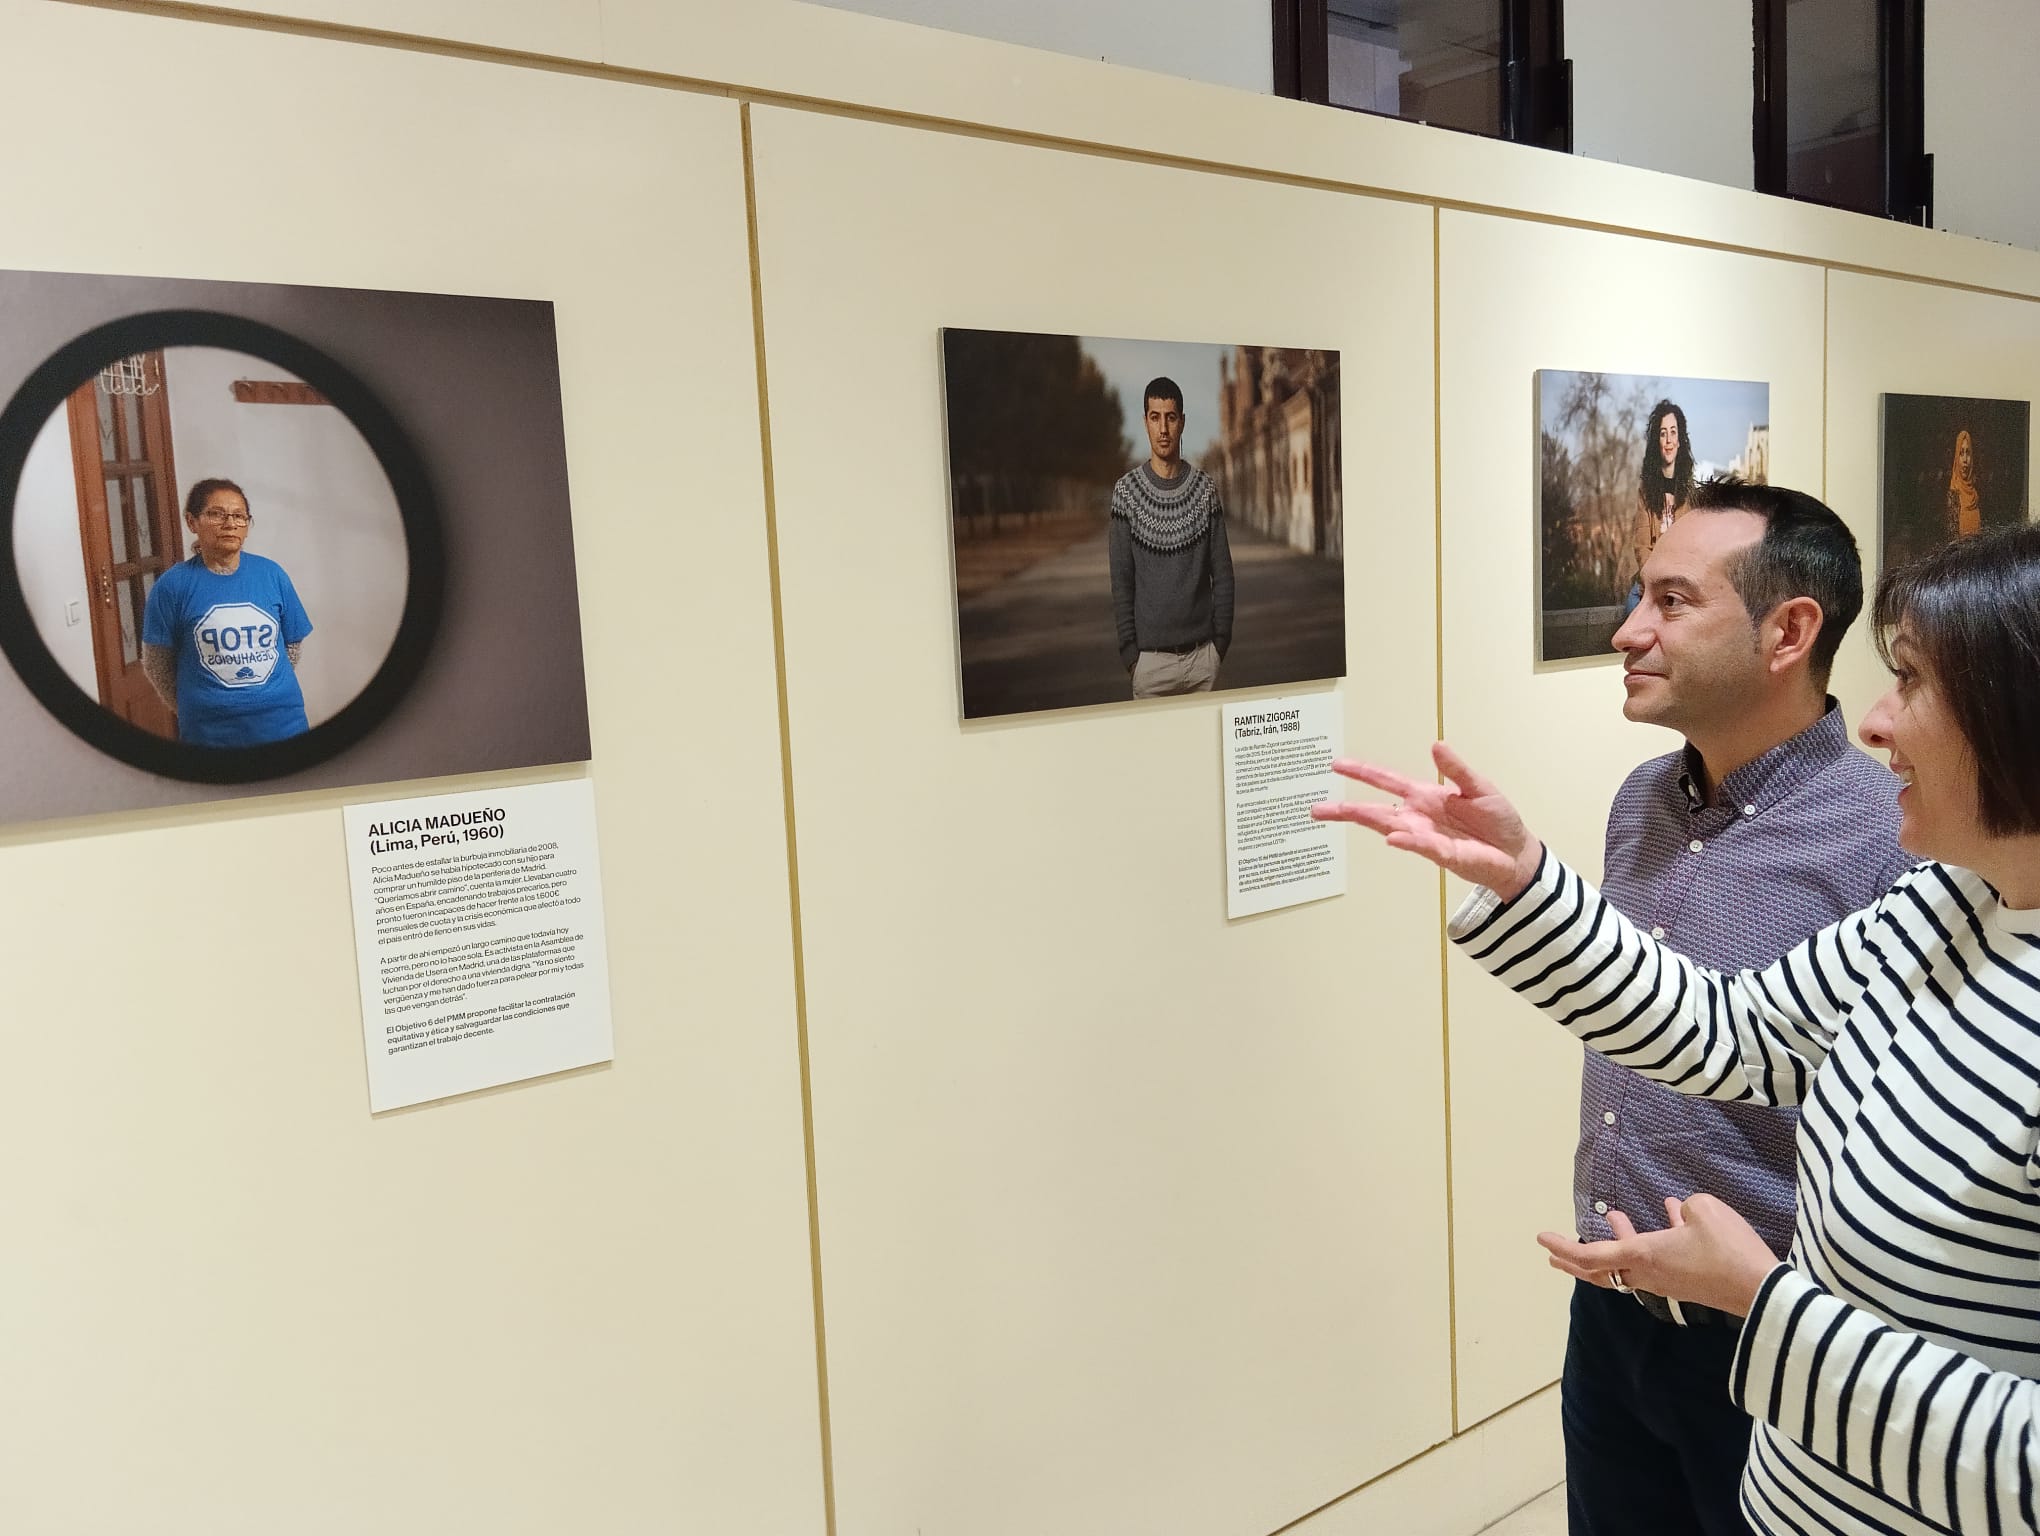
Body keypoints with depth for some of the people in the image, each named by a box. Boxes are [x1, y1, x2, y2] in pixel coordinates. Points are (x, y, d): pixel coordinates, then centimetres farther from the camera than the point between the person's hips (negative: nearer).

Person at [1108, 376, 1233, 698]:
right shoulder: (1127, 490, -1)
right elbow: (1121, 581, -1)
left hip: (1203, 652, 2)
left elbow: (1222, 574, 6)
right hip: (1151, 657, -2)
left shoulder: (1206, 489, 4)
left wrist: (1221, 640, 0)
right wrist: (1129, 650, -6)